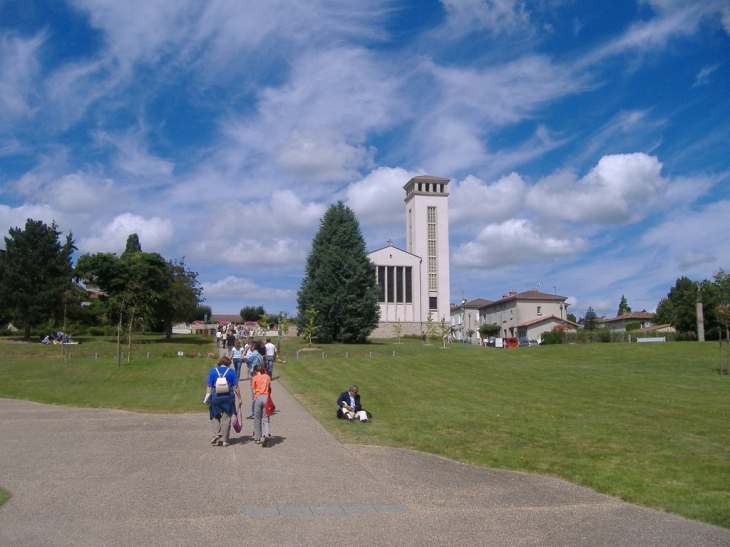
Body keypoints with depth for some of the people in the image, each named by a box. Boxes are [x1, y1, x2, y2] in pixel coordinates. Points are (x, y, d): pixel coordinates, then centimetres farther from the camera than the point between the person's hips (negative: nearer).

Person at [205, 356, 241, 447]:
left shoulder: (213, 371, 6)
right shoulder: (231, 371, 3)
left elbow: (209, 386, 0)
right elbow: (235, 387, -1)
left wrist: (207, 397, 3)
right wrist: (239, 398, 5)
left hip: (215, 396, 1)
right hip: (228, 397, 0)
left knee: (215, 417, 17)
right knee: (226, 419, 7)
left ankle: (216, 434, -3)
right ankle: (224, 440, 7)